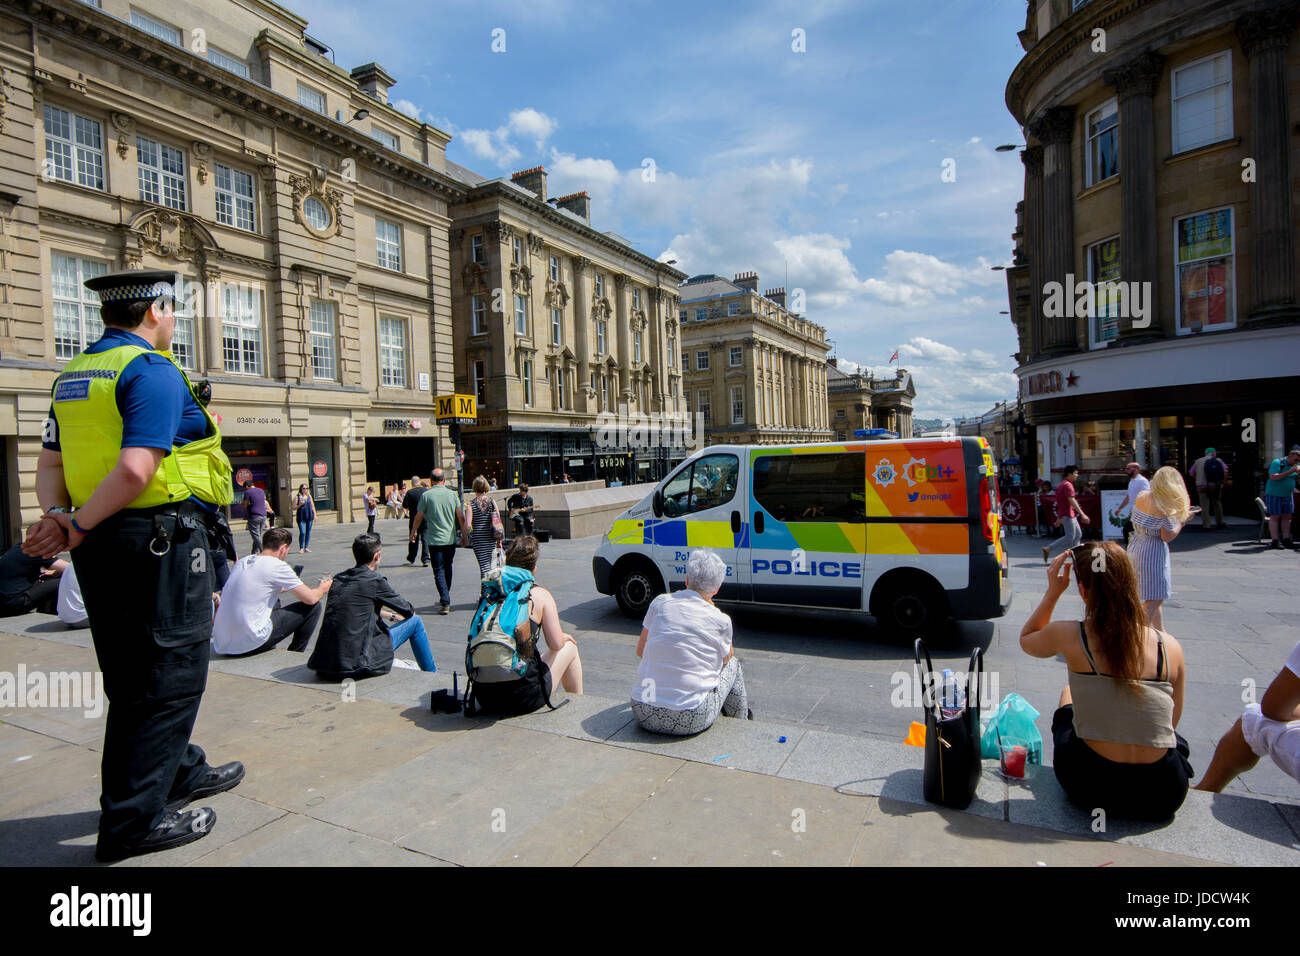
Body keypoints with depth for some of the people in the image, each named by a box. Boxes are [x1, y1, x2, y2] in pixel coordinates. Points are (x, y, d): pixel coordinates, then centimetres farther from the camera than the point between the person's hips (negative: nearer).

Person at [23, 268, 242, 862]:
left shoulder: (72, 377, 15)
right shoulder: (152, 372, -14)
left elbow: (50, 462, 10)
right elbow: (136, 469, -24)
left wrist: (55, 516, -3)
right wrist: (76, 529, -13)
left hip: (104, 548, 9)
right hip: (163, 542, -9)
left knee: (133, 675, 19)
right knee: (170, 676, 2)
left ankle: (180, 773, 37)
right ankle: (133, 822, 9)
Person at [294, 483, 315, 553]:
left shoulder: (309, 496, 11)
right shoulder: (297, 497, 1)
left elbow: (312, 506, 15)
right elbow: (294, 508, 0)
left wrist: (315, 515, 9)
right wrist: (300, 504, -17)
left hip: (309, 516, 4)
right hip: (301, 517, -4)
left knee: (308, 532, 5)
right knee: (302, 532, -12)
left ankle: (306, 548, 12)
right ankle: (301, 548, -2)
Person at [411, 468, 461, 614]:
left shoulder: (426, 495, -6)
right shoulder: (452, 494, 1)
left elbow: (418, 517, 1)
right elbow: (460, 517, 5)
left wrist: (413, 532, 18)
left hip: (435, 540, -3)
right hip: (451, 539, 3)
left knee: (439, 571, -1)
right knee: (447, 569, 17)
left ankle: (445, 603, -11)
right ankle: (444, 599, 29)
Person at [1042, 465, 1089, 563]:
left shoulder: (1062, 484, 16)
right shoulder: (1067, 485, -15)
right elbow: (1072, 501, -24)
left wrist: (1059, 518, 22)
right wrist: (1082, 514, -27)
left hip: (1070, 515, 10)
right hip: (1068, 515, -10)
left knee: (1078, 535, 12)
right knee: (1070, 537, -7)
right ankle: (1048, 549, -5)